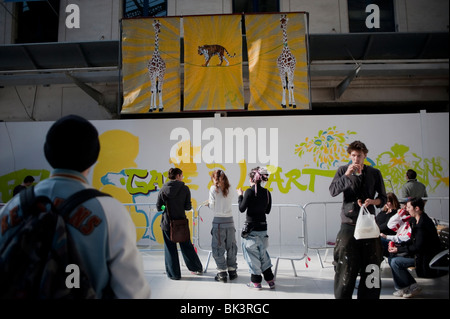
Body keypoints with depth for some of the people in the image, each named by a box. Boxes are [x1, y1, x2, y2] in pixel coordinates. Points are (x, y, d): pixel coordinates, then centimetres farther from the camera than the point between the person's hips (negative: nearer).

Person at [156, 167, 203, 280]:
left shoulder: (163, 189, -6)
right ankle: (197, 268, 30)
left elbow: (158, 207, -3)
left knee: (170, 248, 11)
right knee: (186, 246, 18)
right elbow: (188, 207, -7)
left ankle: (174, 274, 18)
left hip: (167, 223, -1)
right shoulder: (185, 189, -7)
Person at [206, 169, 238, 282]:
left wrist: (209, 203, 16)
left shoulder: (213, 189, -4)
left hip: (218, 222, -4)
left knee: (218, 248, 7)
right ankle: (232, 271, 21)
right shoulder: (228, 189, 6)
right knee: (231, 247, 14)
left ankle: (222, 273, 9)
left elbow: (213, 207, -6)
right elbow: (227, 204, 8)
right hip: (230, 221, 4)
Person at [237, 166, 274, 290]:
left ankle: (256, 282, 16)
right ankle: (270, 280, 23)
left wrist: (240, 195, 3)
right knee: (263, 253, 19)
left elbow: (242, 209, -10)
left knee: (252, 254, 8)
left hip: (251, 228, -6)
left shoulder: (250, 191, -14)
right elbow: (267, 210, 12)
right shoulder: (267, 192, 3)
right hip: (263, 227, 6)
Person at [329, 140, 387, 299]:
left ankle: (369, 295, 16)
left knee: (371, 264, 4)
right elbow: (333, 191, -6)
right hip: (348, 223, -1)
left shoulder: (374, 173, 9)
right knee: (346, 264, -1)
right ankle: (342, 295, 10)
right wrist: (346, 175, -16)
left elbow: (383, 198, 12)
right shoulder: (343, 170, 7)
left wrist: (373, 201, -10)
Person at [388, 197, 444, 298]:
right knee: (392, 258, 3)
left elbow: (418, 247, -23)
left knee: (395, 262, -20)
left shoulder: (423, 224, -25)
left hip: (426, 257, -10)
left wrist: (398, 250, -16)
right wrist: (399, 245, 1)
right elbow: (413, 241, 14)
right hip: (420, 251, 10)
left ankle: (413, 287, -3)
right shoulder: (415, 220, 6)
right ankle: (402, 287, 7)